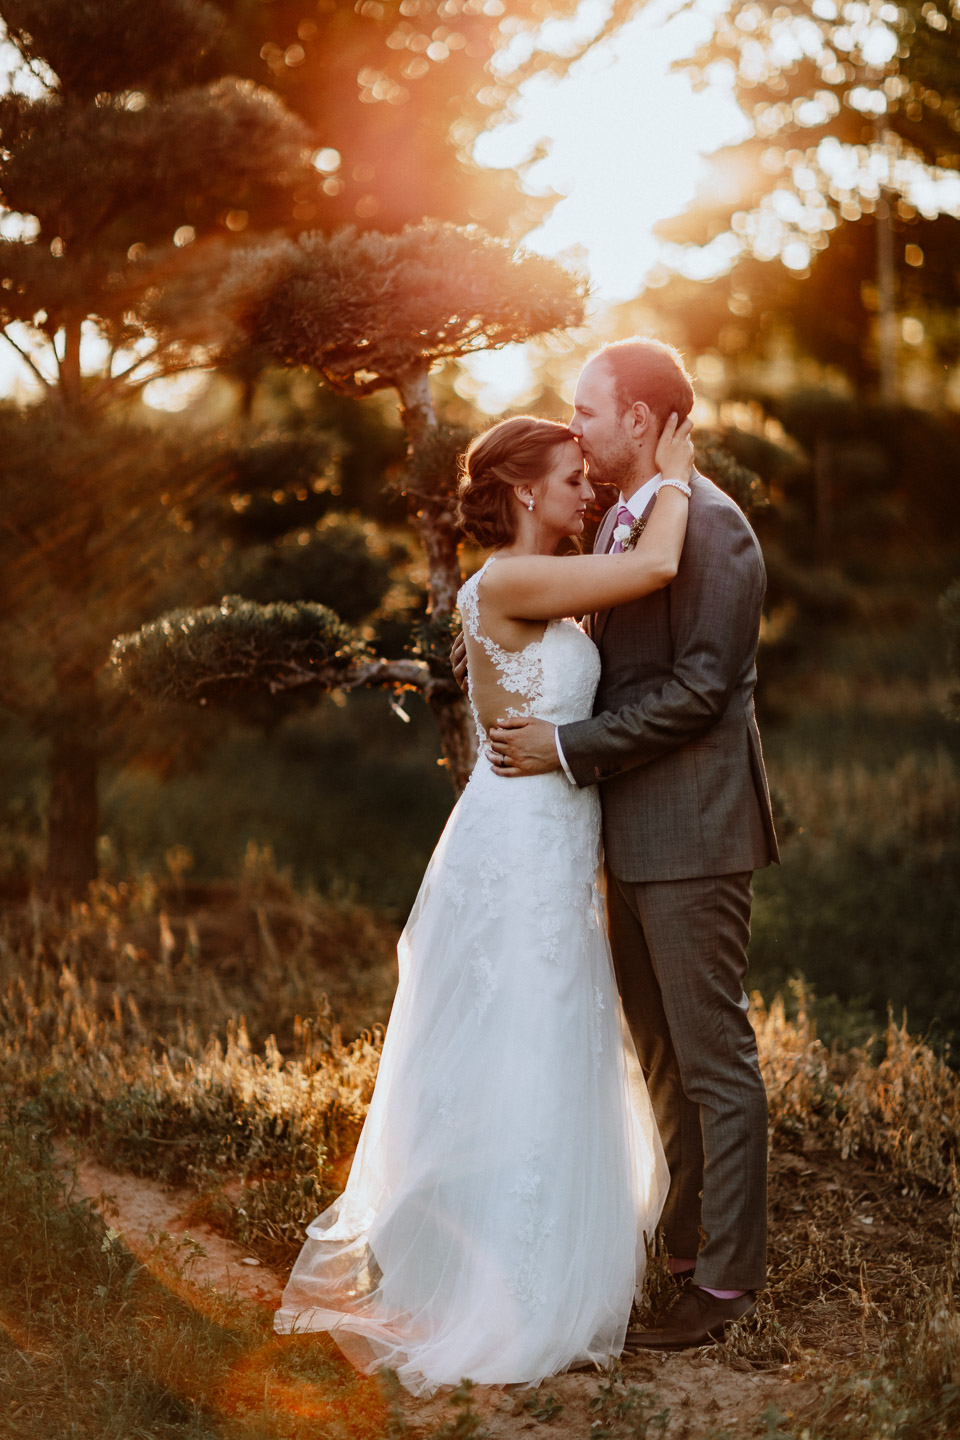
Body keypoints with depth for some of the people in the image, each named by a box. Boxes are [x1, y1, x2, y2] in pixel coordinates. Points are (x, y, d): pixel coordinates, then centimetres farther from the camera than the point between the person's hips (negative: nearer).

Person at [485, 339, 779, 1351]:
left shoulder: (709, 525, -14)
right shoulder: (620, 524, 16)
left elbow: (698, 687, -21)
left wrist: (568, 750, -19)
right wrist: (538, 728, 10)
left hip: (692, 831, -10)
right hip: (633, 832, 10)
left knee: (713, 1058, -1)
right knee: (661, 1057, 17)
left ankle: (725, 1283, 8)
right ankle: (683, 1243, 30)